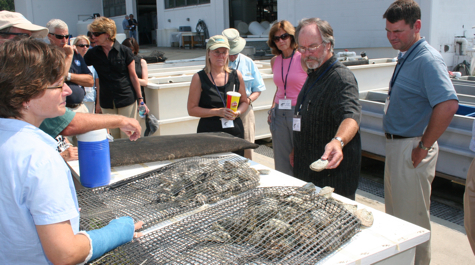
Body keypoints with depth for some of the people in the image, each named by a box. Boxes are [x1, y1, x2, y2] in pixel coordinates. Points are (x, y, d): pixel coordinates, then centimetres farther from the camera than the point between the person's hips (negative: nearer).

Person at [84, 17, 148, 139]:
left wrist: (140, 100, 0)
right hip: (107, 102, 3)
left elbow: (133, 77, 0)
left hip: (127, 99, -3)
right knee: (113, 136, 10)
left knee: (127, 137, 1)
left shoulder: (125, 51, -4)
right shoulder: (93, 53, 4)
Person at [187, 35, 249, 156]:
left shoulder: (236, 75, 9)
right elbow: (192, 109, -2)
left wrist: (237, 112, -4)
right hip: (209, 132, -3)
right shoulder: (199, 78, 0)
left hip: (235, 132, 3)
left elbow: (244, 102, 18)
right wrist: (217, 112, -13)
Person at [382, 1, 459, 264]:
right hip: (395, 145, 10)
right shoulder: (405, 57, 11)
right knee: (395, 213, 22)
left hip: (411, 149, -10)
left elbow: (448, 104, -32)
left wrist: (424, 147, -24)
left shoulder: (427, 60, -19)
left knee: (412, 218, 3)